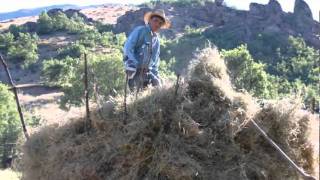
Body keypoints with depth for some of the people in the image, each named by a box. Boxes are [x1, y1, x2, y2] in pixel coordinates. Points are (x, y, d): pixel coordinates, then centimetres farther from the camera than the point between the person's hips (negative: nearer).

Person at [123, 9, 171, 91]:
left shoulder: (156, 39, 18)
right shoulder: (140, 31, -4)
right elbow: (128, 48, -14)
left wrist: (155, 74, 12)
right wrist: (131, 64, -25)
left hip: (147, 71, 7)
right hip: (135, 71, -7)